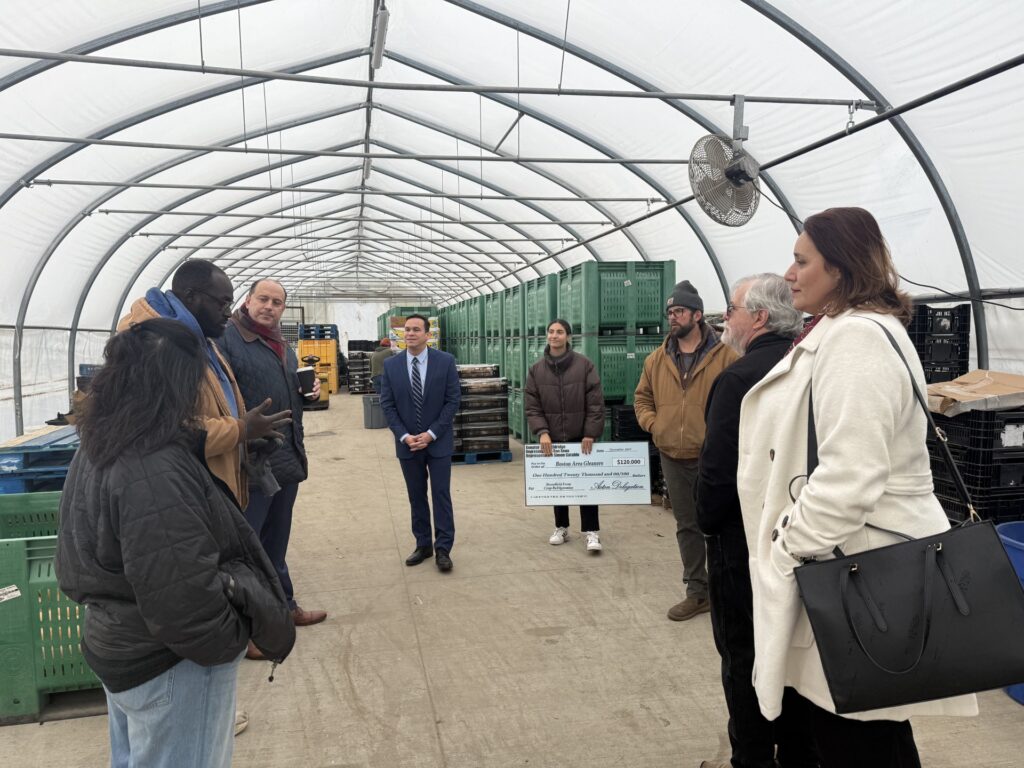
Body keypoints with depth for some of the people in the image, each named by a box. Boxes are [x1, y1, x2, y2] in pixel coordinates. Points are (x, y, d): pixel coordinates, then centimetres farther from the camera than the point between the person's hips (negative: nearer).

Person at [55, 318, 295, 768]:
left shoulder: (99, 449, 0)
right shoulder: (156, 473, -31)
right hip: (170, 664, -9)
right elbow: (182, 598, -30)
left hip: (116, 644, 9)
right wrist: (235, 639, -15)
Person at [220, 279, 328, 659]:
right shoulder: (227, 338, -11)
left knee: (276, 542, 21)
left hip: (287, 459, 9)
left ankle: (283, 605, 36)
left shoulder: (283, 346, 16)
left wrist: (307, 391, 6)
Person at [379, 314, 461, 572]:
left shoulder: (445, 361, -6)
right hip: (407, 443, 2)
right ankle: (423, 545, 23)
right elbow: (387, 404, 0)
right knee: (416, 497, 11)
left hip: (438, 442, -2)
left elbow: (453, 400, -6)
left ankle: (443, 549, 10)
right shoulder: (391, 365, -1)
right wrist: (404, 436, -10)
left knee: (441, 495, 2)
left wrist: (431, 434, -12)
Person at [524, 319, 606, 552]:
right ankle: (561, 528, 26)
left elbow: (595, 404, -8)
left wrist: (591, 433, -13)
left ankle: (591, 531, 7)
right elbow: (532, 406, -2)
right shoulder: (536, 369, 0)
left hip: (581, 437, -3)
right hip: (552, 438, 3)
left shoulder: (584, 365, -7)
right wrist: (542, 431, -15)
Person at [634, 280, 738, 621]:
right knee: (686, 525, 14)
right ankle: (697, 591, 27)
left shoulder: (725, 356, -7)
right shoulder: (656, 360, 8)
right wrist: (652, 423, 1)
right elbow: (642, 397, 17)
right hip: (673, 457, 5)